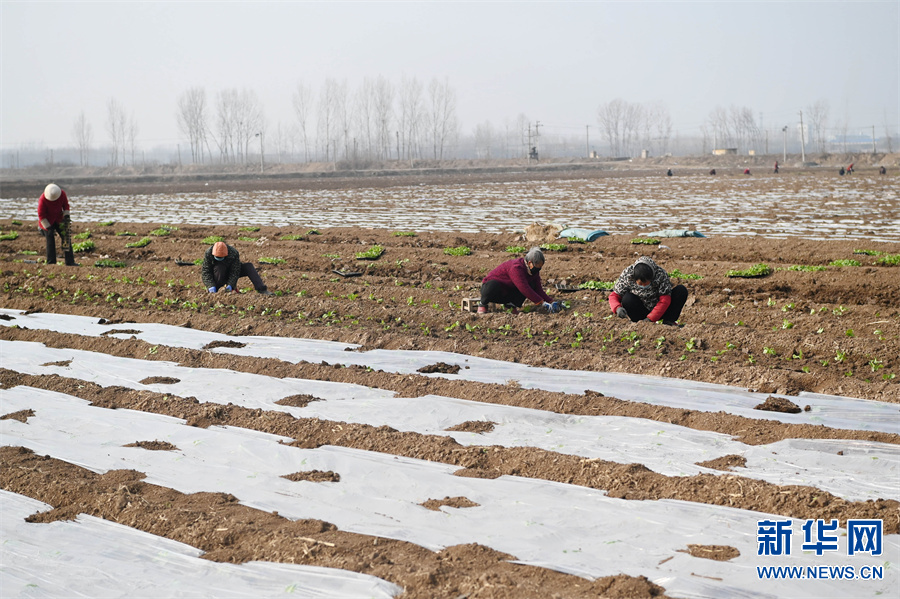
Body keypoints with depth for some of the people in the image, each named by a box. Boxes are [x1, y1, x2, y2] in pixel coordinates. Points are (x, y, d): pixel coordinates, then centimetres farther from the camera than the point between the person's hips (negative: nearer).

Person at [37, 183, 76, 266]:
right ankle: (51, 263, 3)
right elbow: (41, 215, -19)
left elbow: (66, 206, 1)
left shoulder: (62, 194, -16)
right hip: (47, 221, -4)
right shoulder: (43, 199, -27)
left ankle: (69, 261, -1)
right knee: (50, 241, -6)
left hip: (58, 220, 4)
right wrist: (48, 228, -20)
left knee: (66, 238, -3)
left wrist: (66, 217, -11)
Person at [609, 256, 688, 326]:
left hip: (660, 311, 0)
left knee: (682, 290, -20)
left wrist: (650, 318, -32)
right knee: (627, 298, -32)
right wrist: (617, 308, -33)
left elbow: (664, 300, -23)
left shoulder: (660, 274, -22)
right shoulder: (627, 276, -18)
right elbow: (614, 295, -10)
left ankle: (668, 321, -13)